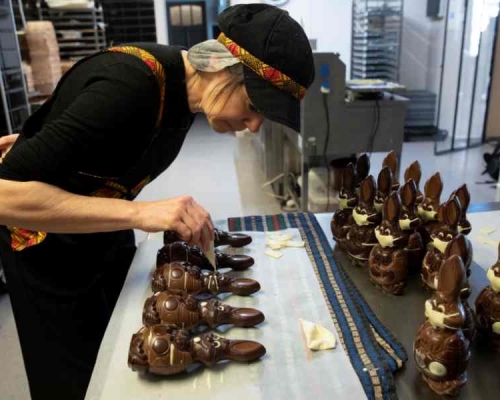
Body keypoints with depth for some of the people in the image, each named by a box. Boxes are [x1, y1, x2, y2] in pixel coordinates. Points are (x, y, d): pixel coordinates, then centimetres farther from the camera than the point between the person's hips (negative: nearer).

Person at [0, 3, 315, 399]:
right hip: (47, 242, -7)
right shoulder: (130, 87, -34)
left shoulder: (184, 81, -8)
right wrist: (139, 213, -39)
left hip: (105, 229, 7)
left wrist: (37, 138, 17)